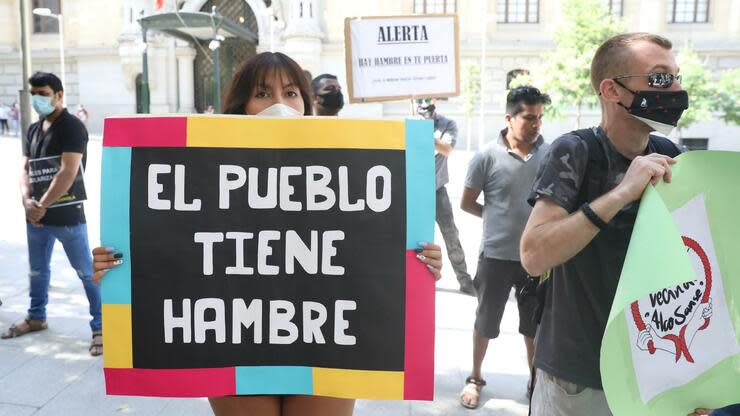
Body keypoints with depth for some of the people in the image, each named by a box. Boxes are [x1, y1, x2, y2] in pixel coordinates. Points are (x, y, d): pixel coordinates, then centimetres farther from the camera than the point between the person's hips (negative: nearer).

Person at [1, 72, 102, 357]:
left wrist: (43, 205, -18)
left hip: (67, 215, -8)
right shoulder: (33, 130, 12)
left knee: (86, 273, -1)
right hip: (36, 215, 8)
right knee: (37, 270, 21)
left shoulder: (72, 127, -12)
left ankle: (100, 327, 7)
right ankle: (36, 317, 39)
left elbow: (68, 173, -20)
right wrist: (27, 201, -12)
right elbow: (25, 169, 7)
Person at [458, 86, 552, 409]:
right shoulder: (487, 156, -11)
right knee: (486, 322, 14)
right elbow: (467, 203, -2)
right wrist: (498, 216, -1)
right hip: (497, 255, -2)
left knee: (535, 325, 18)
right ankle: (475, 378, 33)